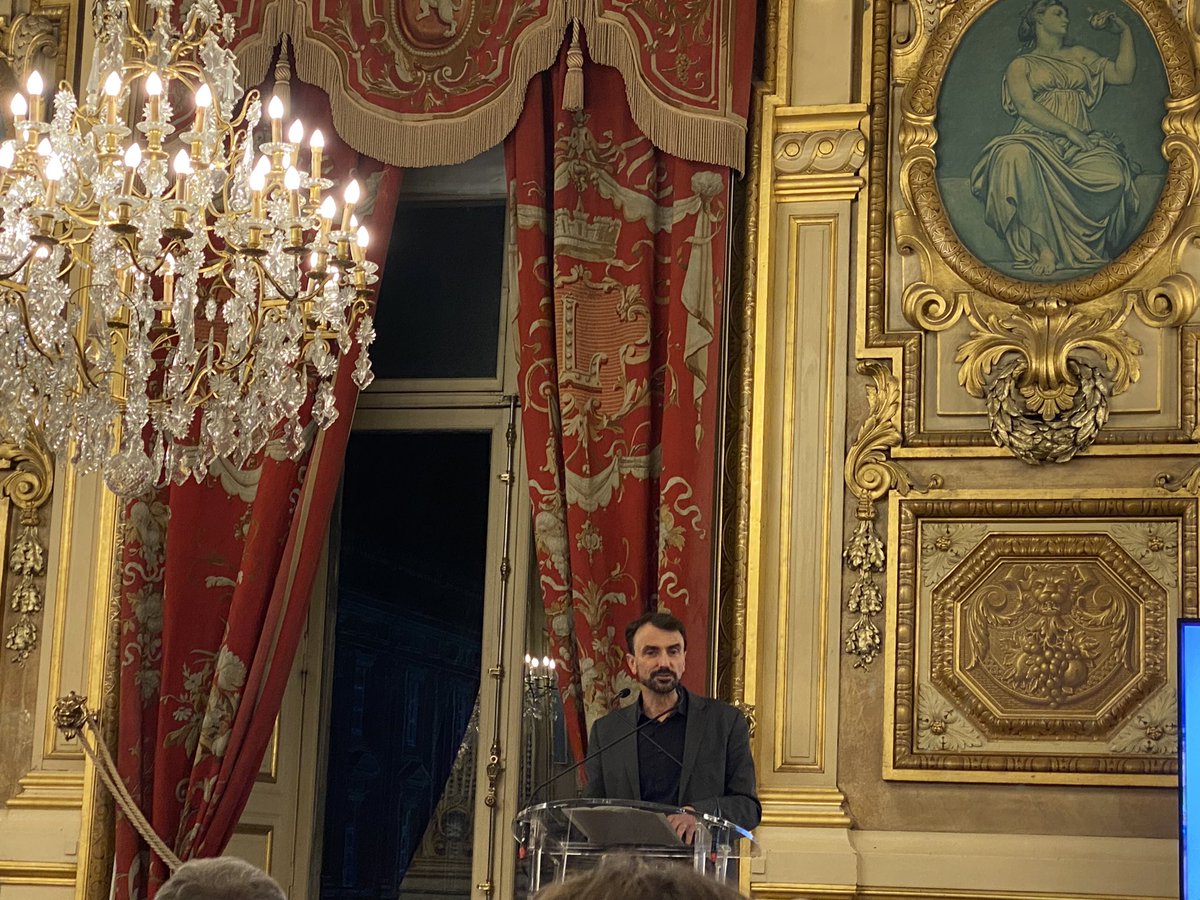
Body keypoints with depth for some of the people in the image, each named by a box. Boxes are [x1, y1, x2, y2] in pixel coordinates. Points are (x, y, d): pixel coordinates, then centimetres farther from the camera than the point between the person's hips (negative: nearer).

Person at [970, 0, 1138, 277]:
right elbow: (1026, 107, -2)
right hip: (1037, 138, -3)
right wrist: (1069, 130, -13)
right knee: (1016, 157, -43)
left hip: (1080, 144, 3)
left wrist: (1123, 30, 19)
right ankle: (1045, 246, -39)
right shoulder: (1021, 65, 15)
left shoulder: (1078, 55, 29)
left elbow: (1123, 74, 23)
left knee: (1114, 176, -34)